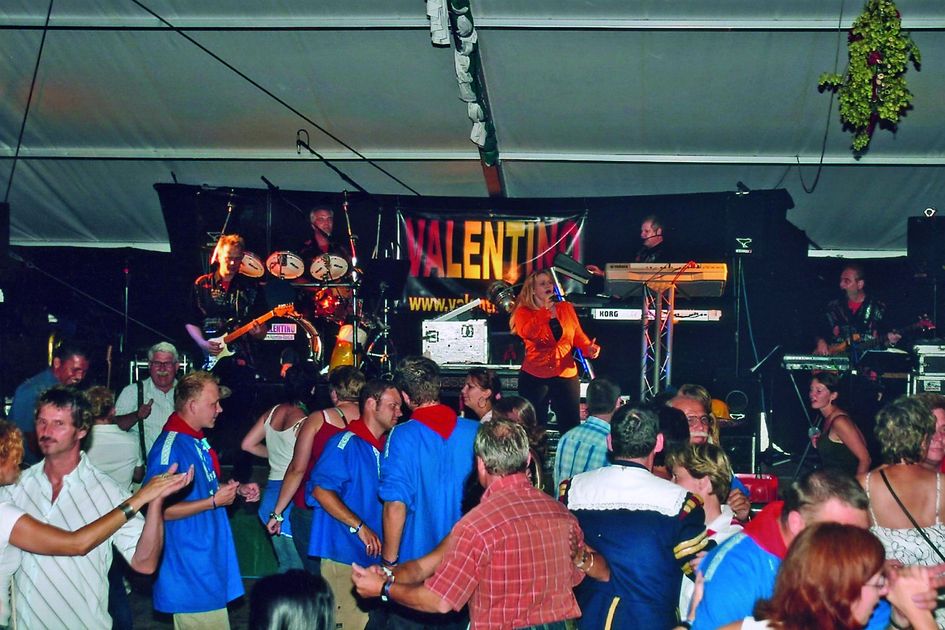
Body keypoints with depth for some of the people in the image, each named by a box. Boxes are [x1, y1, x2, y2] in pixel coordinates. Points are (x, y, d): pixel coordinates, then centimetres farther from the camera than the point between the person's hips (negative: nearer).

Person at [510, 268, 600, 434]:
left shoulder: (566, 308, 8)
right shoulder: (524, 312, -1)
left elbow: (578, 335, 10)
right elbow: (527, 333, -21)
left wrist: (588, 348, -10)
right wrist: (546, 309, -17)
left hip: (566, 376, 2)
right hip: (534, 377, -2)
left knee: (571, 426, 4)